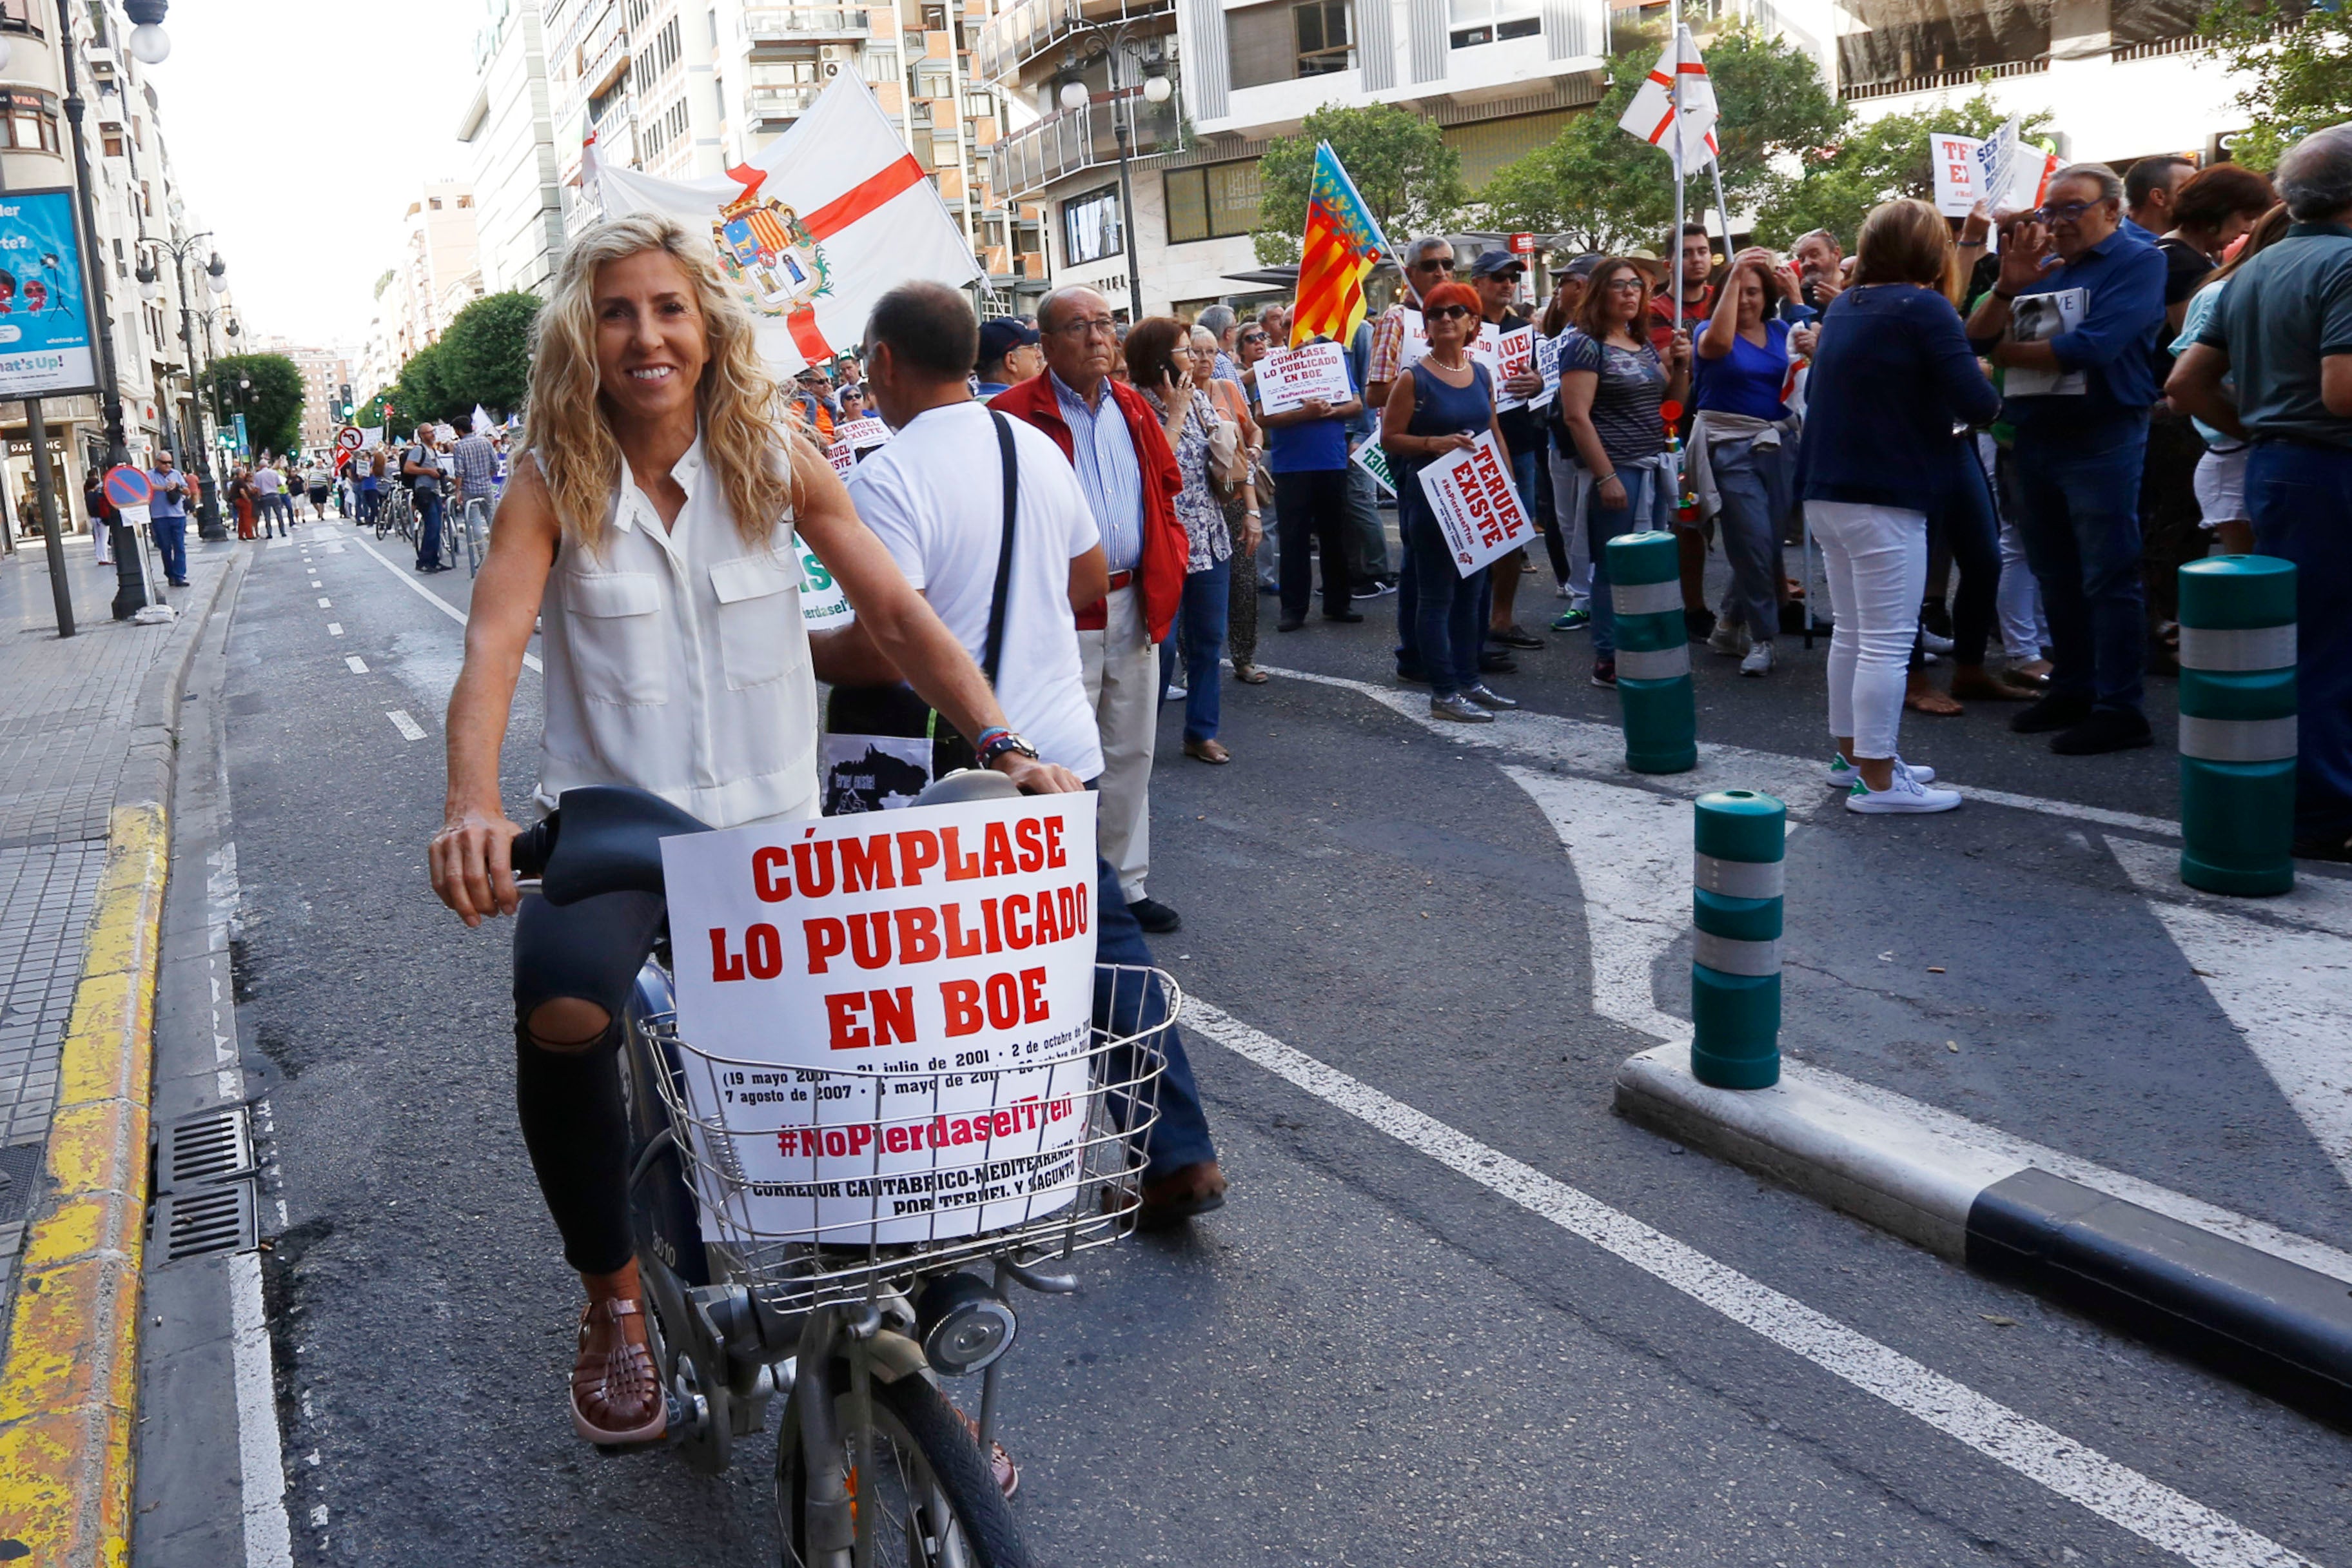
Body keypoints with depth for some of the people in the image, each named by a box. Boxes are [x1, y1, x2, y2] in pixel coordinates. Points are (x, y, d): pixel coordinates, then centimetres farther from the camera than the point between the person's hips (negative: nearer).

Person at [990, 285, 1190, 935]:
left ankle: (1130, 885, 28)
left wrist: (1171, 559, 5)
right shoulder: (1013, 414, -10)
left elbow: (1166, 487, 19)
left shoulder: (1134, 409, 11)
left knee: (1131, 753, 15)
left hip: (1135, 607, 7)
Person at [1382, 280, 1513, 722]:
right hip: (1430, 498, -6)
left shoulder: (1482, 374, 10)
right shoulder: (1413, 379, -7)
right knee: (1437, 596, -2)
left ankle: (1469, 680, 24)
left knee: (1470, 592, 14)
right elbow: (1390, 438, -8)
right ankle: (1444, 694, 2)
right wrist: (1433, 443, -22)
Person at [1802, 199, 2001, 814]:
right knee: (1888, 641, -4)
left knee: (1852, 630, 17)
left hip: (1826, 492, 8)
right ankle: (1877, 780, 0)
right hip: (1885, 497, -8)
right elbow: (1977, 404, -16)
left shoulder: (1842, 307, 12)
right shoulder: (1924, 308, -11)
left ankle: (1852, 754, 25)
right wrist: (1989, 395, 5)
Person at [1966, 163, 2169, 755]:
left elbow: (2092, 346, -18)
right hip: (2035, 437, 7)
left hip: (2100, 438, -7)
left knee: (2108, 579, -4)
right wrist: (2008, 285, -10)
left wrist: (2006, 352, -5)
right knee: (2056, 577, 14)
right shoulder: (2042, 270, 14)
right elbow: (1976, 339, 6)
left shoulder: (2137, 262, -5)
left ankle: (2119, 708, 0)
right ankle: (2071, 689, 24)